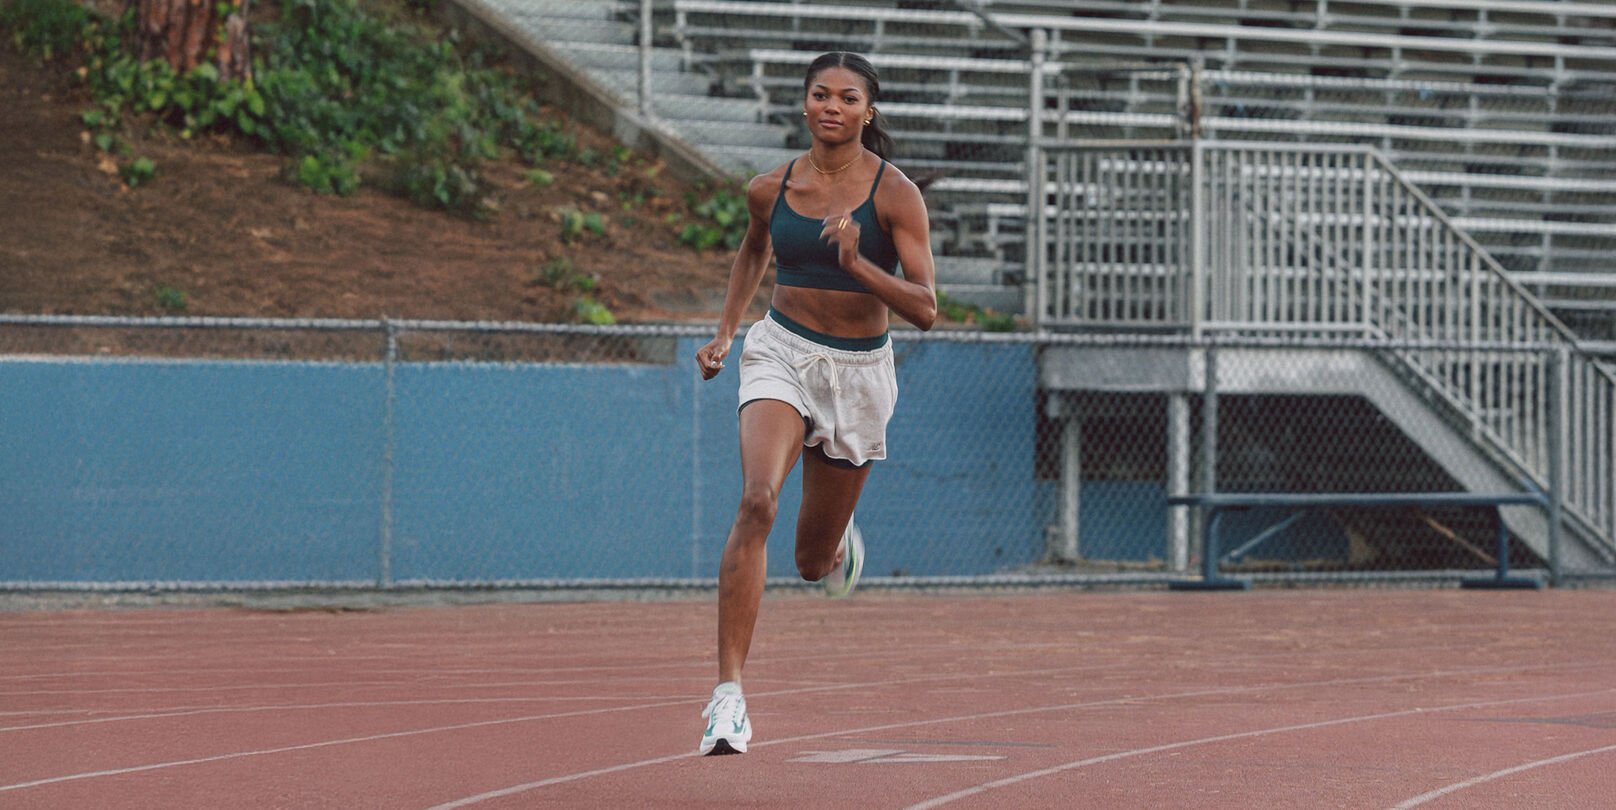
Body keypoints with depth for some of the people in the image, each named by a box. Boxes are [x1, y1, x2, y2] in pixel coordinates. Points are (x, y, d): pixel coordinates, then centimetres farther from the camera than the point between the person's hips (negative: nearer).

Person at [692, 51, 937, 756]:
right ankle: (728, 694, -30)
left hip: (860, 373, 0)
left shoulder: (895, 194, -10)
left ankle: (837, 542, 53)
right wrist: (726, 331, 15)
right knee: (757, 501, -27)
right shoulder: (771, 189, 0)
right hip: (781, 355, 1)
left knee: (814, 563, 10)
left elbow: (925, 309, -15)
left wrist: (857, 263, -29)